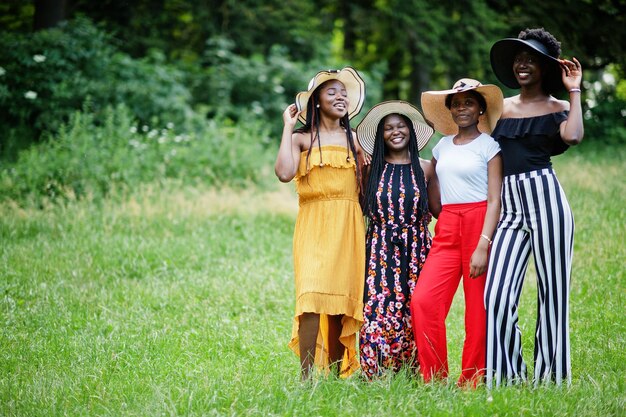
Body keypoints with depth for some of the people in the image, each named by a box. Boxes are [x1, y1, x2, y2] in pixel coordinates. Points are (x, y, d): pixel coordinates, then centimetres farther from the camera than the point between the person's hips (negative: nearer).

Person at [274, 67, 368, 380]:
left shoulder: (353, 139, 16)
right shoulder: (301, 139, 6)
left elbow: (367, 186, 14)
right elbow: (284, 173, -14)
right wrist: (288, 127, -5)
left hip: (349, 228, 4)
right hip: (314, 225, -3)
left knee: (342, 299, 1)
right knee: (312, 297, -17)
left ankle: (337, 373, 6)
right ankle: (307, 377, -17)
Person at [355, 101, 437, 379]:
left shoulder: (424, 169, 8)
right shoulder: (372, 170, 8)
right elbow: (360, 209, 10)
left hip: (416, 251, 0)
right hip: (380, 250, 0)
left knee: (414, 313, -3)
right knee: (378, 311, -10)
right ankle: (377, 374, -5)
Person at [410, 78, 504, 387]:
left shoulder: (488, 146, 0)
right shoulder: (442, 147, 16)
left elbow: (495, 200, -7)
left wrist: (483, 246, -15)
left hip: (479, 226, -4)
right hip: (447, 229, 4)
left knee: (478, 309, -4)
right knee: (422, 301, -12)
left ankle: (471, 382, 5)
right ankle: (434, 378, -3)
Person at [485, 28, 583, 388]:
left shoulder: (557, 108, 5)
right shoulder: (500, 108, 17)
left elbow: (574, 136, -18)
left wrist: (574, 91, -9)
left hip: (546, 199, -4)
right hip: (509, 206, 4)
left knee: (552, 291, 0)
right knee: (498, 296, -9)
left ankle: (551, 377, 9)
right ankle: (509, 377, 1)